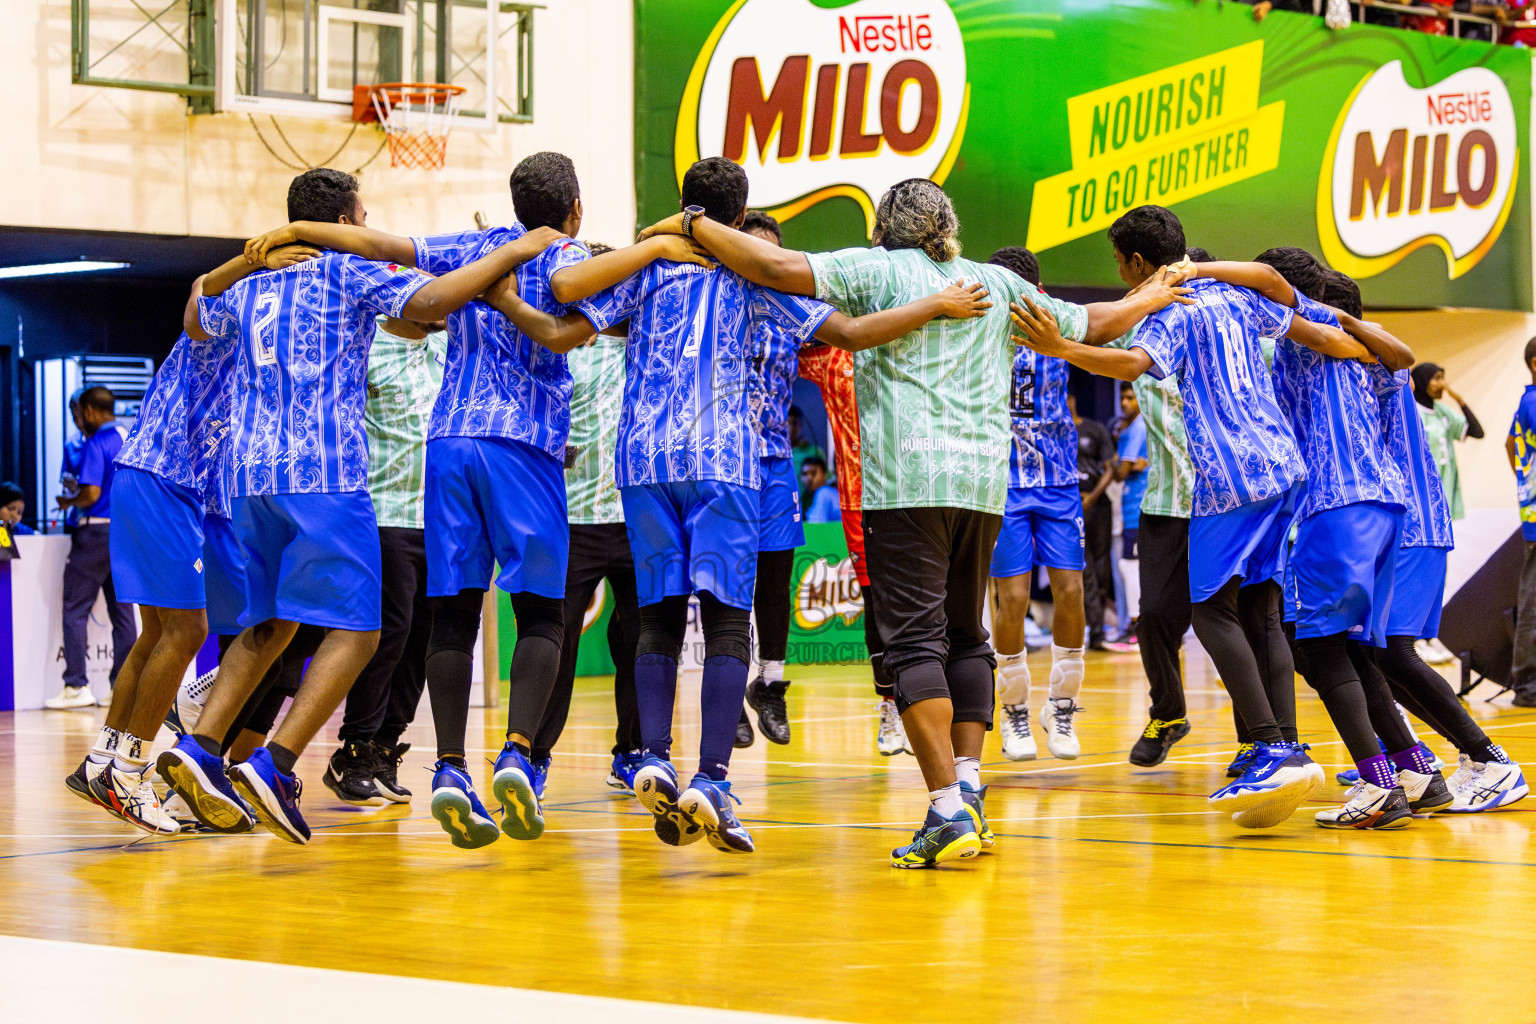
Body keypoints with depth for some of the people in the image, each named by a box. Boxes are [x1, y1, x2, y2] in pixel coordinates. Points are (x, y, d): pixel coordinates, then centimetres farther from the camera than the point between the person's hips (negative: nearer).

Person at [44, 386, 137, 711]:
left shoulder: (95, 445, -13)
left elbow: (91, 494, -20)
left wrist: (69, 501, 0)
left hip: (97, 531, -7)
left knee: (75, 610, 0)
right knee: (122, 610, 9)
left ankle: (77, 685, -5)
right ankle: (123, 686, 7)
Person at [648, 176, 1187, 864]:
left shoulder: (879, 269, 5)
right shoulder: (998, 284, 18)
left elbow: (780, 268, -9)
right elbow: (1090, 325, 28)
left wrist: (692, 225, 2)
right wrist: (1154, 297, 47)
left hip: (906, 479, -5)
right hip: (983, 480, 5)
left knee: (914, 639, -8)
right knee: (966, 635, 18)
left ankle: (948, 813, -17)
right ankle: (969, 792, 10)